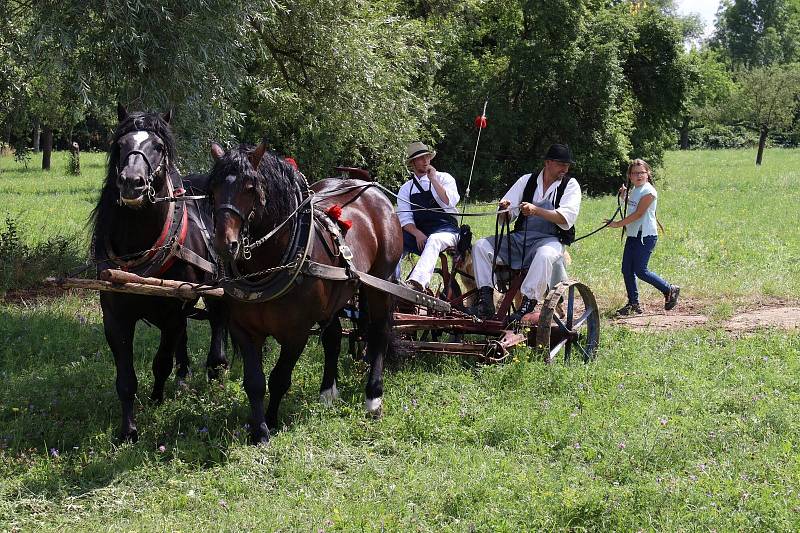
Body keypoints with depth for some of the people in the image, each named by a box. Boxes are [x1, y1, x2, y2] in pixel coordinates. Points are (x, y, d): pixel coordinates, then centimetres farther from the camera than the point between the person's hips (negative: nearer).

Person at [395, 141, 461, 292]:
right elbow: (404, 218, 3)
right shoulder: (406, 188, 14)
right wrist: (417, 234, -16)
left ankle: (416, 282, -62)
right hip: (418, 233, 4)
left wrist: (433, 179, -8)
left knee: (433, 240, -39)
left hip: (446, 230, -4)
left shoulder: (444, 178, 8)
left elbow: (449, 203, -10)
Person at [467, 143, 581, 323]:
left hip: (550, 239, -4)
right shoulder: (527, 181, 12)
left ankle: (527, 305, -42)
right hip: (520, 238, 4)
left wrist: (536, 211, -25)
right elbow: (506, 214, 9)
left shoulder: (570, 185, 4)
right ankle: (486, 301, -23)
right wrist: (504, 209, -16)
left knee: (544, 255, -40)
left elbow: (566, 218, -12)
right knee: (480, 246, -13)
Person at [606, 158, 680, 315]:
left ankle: (670, 290, 7)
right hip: (633, 235, 9)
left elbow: (638, 213, -18)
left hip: (646, 236, -9)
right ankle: (633, 303, 12)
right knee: (626, 270, 4)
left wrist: (619, 224, -17)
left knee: (640, 271, -9)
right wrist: (624, 195, 13)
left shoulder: (648, 191, -13)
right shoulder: (634, 190, 15)